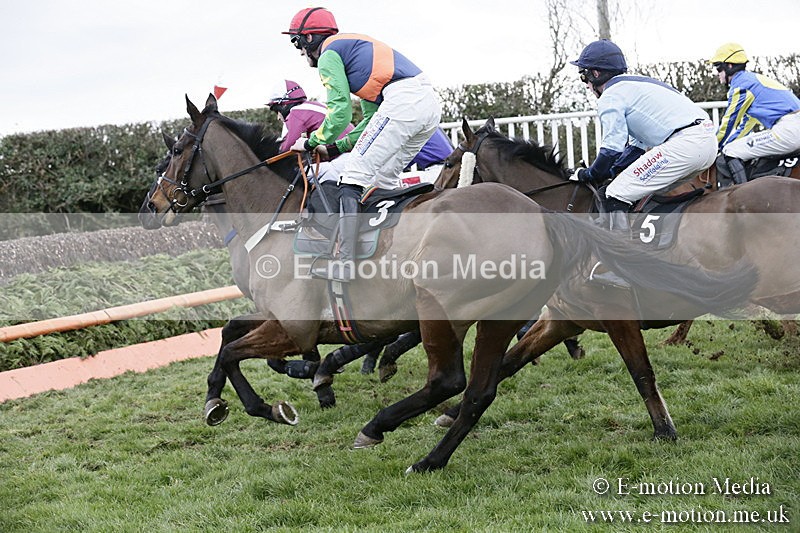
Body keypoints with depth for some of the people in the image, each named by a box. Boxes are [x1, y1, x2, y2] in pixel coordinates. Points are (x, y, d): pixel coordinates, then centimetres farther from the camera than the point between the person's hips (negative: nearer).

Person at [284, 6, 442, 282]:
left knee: (354, 176, -6)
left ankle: (345, 263, -14)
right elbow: (373, 117, 31)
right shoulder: (352, 48, 34)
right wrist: (335, 147, 29)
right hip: (430, 103, 9)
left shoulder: (328, 55, 6)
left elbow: (340, 113, -2)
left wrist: (312, 142, 12)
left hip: (402, 101, -9)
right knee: (382, 179, 20)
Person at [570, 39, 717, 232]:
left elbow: (612, 148, -6)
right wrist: (609, 173, 24)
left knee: (616, 196, -8)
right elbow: (638, 144, 29)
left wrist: (588, 175, 9)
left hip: (684, 142, -10)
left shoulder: (610, 97, 0)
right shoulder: (635, 84, 29)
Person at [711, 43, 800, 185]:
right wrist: (725, 144, 32)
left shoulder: (740, 84, -4)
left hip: (788, 130, -10)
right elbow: (746, 123, 31)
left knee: (730, 152, -11)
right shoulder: (753, 78, 26)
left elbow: (729, 121, 0)